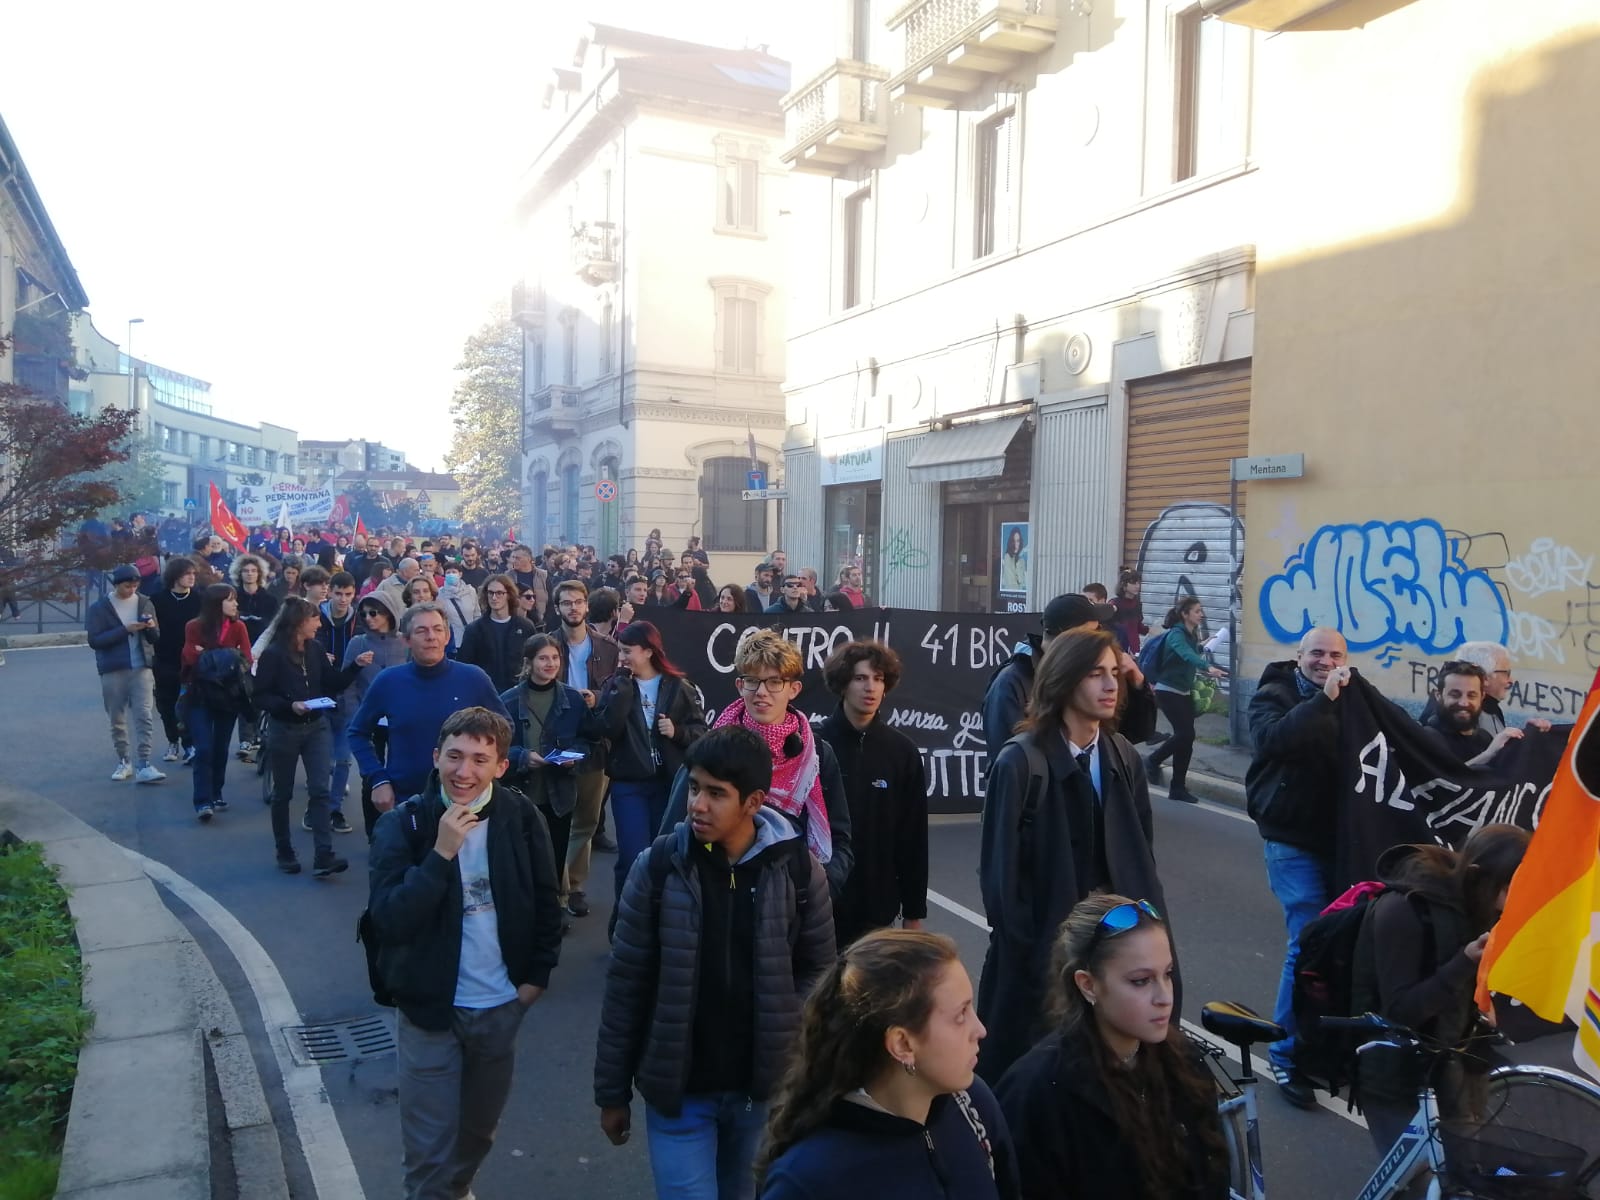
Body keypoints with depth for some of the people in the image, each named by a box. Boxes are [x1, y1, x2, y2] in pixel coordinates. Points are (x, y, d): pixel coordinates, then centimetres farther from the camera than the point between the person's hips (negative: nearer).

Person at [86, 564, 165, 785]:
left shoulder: (145, 603, 5)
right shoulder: (99, 608, -3)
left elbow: (156, 637, 10)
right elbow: (95, 640, -11)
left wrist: (151, 627, -13)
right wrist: (125, 630, -20)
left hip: (142, 668, 1)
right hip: (113, 671, -1)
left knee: (145, 716, -10)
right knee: (117, 720, 9)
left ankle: (143, 765, -13)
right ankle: (124, 761, 23)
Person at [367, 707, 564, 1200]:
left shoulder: (520, 817, -8)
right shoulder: (403, 824, -15)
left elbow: (545, 900, 4)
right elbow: (388, 919, -24)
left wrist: (537, 974, 1)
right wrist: (441, 853, -30)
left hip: (502, 1007, 3)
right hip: (430, 1009, -3)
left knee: (479, 1132, 23)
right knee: (429, 1151, 4)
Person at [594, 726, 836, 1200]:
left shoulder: (797, 869, -9)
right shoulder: (657, 867, -11)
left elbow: (817, 970, 2)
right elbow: (626, 984, -5)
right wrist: (612, 1091, 0)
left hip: (764, 1087, 2)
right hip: (677, 1089, -1)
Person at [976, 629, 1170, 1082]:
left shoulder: (1123, 758, 3)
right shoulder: (1021, 762, -15)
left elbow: (1140, 854, 8)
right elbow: (1002, 871, -13)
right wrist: (1022, 951, -12)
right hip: (1041, 948, -5)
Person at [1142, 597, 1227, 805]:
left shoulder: (1192, 635, 8)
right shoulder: (1176, 634, -19)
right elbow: (1187, 655, -38)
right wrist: (1208, 668, -52)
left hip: (1184, 692, 8)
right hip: (1168, 692, -8)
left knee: (1185, 737, 3)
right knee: (1185, 734, -18)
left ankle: (1178, 788, 9)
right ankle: (1153, 761, 4)